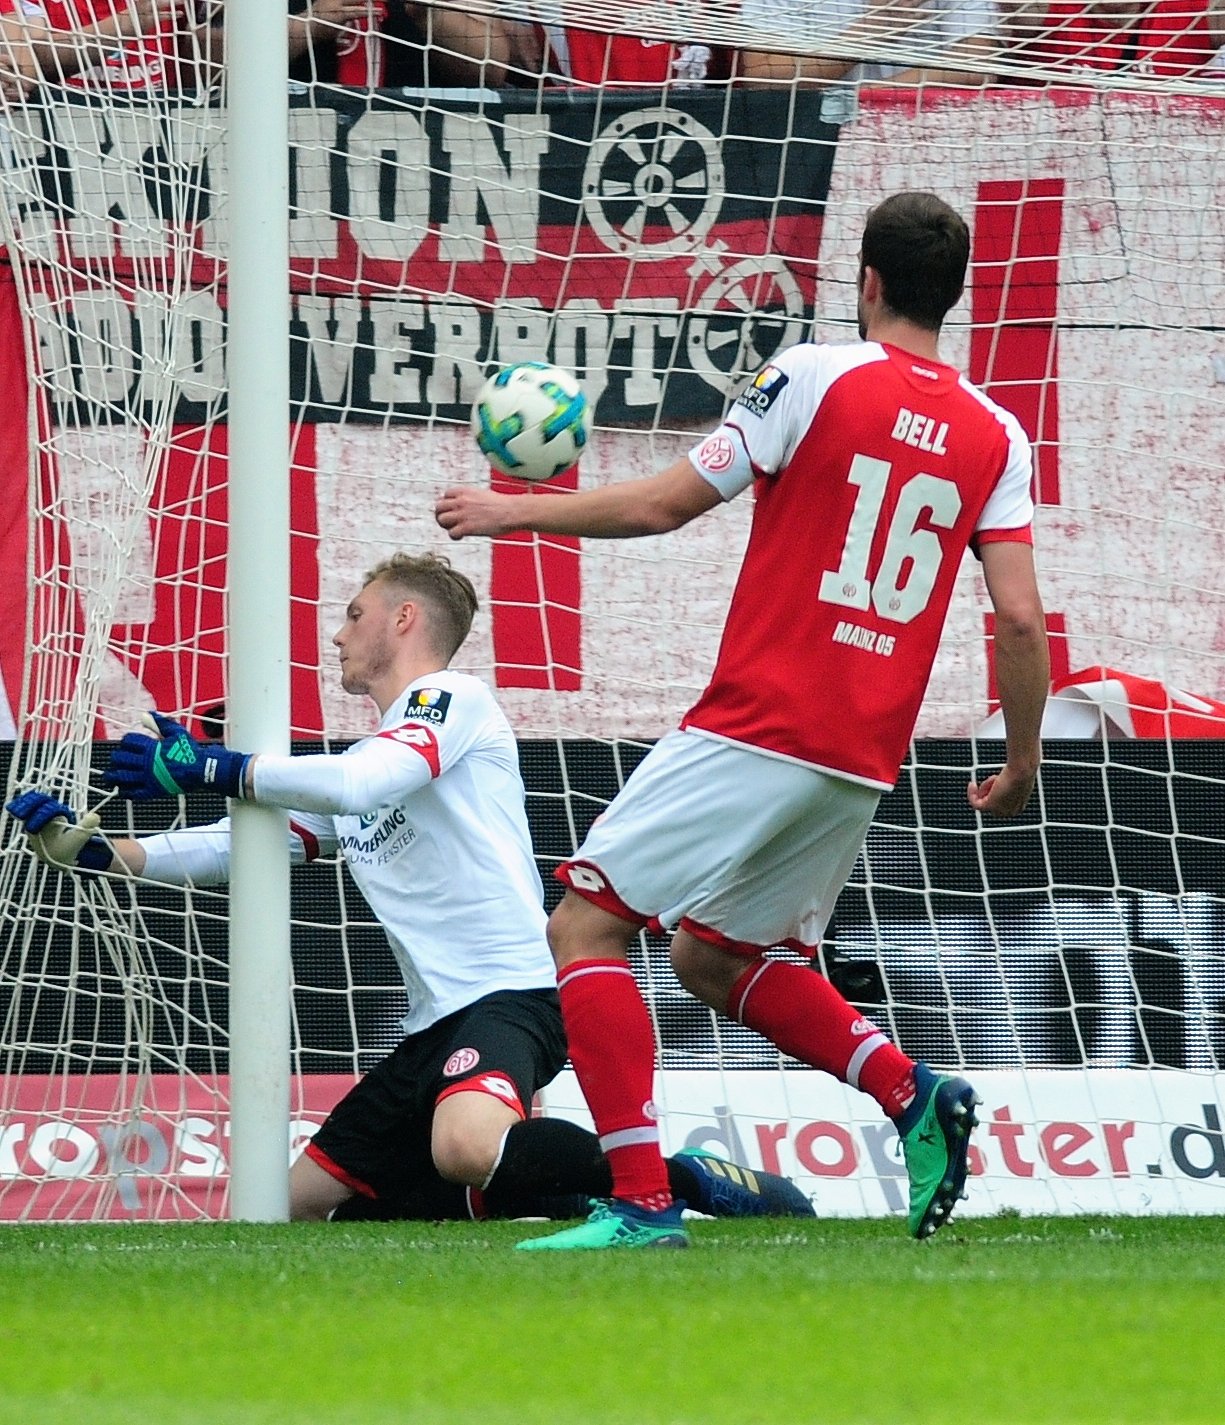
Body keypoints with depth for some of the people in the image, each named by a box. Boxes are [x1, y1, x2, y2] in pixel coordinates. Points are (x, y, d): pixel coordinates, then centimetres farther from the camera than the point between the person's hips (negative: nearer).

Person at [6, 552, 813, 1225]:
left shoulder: (452, 698, 0)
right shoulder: (353, 771, 26)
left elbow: (366, 783, -18)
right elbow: (238, 846, 25)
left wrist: (209, 769, -15)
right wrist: (94, 852, 13)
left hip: (510, 992, -10)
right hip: (436, 1026, 10)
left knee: (467, 1148, -41)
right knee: (300, 1210, 9)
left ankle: (690, 1182, -27)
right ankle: (544, 1192, 8)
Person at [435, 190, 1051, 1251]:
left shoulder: (814, 377, -5)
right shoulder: (997, 437, 8)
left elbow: (662, 506, -2)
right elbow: (1020, 618, 3)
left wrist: (511, 513, 12)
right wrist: (1023, 761, 16)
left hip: (754, 731, -6)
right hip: (865, 762, 6)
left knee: (585, 925, -1)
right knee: (717, 958, 25)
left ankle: (642, 1203, -13)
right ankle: (916, 1097, 7)